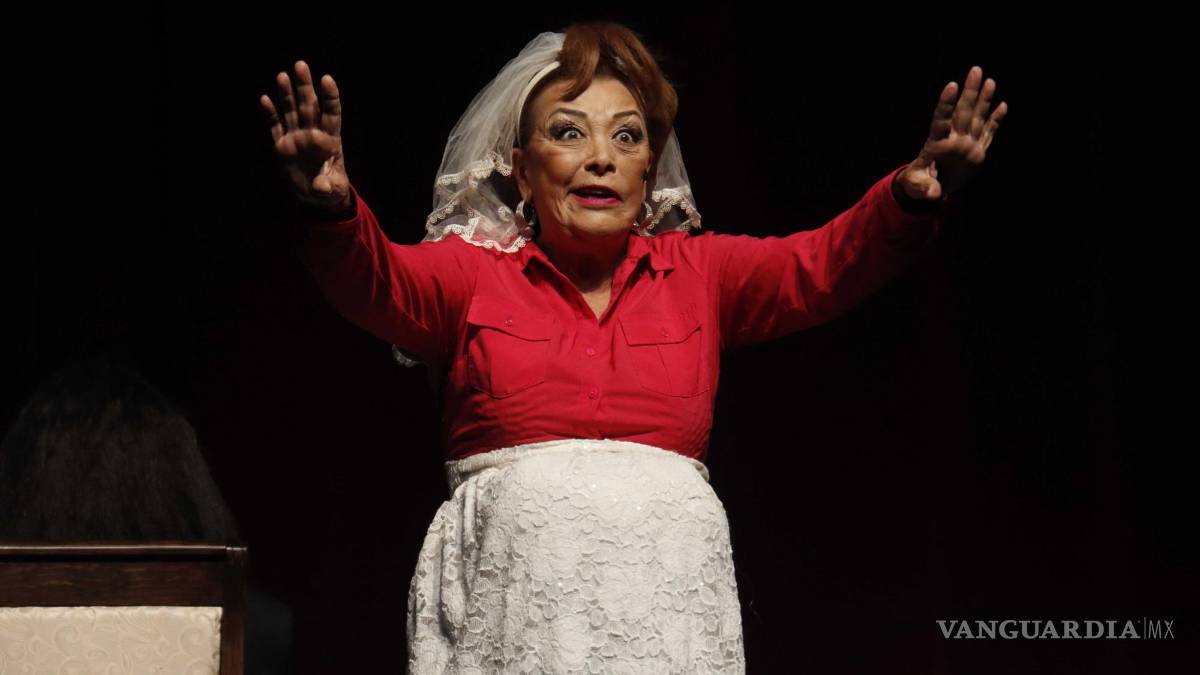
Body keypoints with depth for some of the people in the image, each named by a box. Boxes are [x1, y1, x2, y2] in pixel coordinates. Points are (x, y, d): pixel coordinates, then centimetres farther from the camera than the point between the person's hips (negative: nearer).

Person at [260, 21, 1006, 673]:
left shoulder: (699, 273, 13)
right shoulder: (473, 272, 7)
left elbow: (824, 264, -1)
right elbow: (374, 280, -11)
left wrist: (911, 202, -22)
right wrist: (332, 207, -35)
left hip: (667, 594, 2)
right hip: (515, 590, -1)